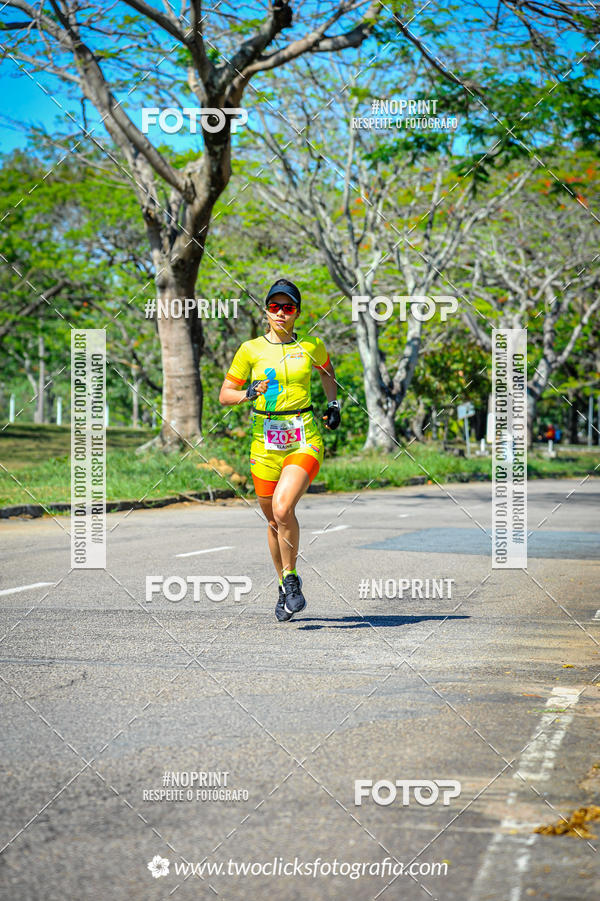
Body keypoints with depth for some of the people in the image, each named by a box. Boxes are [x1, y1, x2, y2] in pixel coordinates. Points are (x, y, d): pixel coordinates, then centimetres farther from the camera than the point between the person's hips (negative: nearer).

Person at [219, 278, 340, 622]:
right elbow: (225, 395, 6)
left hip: (304, 439, -2)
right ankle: (285, 587, 29)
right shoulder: (251, 350, 2)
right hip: (265, 441, 2)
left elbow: (327, 371, 27)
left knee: (283, 508, -23)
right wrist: (249, 393, -13)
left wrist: (334, 403, 15)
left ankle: (291, 578, -5)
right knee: (274, 521, 8)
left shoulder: (311, 346, 4)